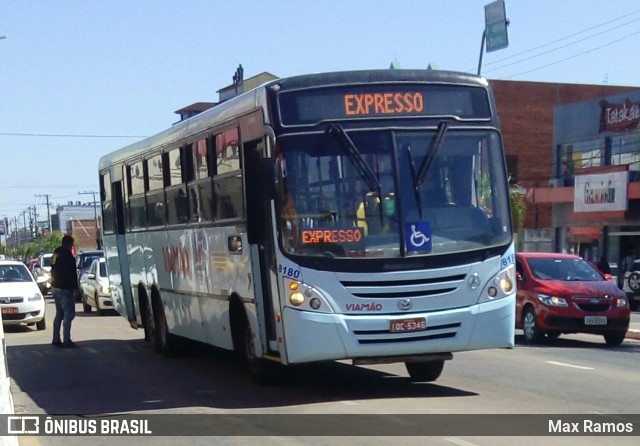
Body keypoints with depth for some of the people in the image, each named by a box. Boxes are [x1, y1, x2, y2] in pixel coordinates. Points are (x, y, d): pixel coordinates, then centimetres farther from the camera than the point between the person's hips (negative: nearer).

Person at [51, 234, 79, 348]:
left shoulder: (56, 254, 14)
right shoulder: (67, 254, -15)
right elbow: (71, 273, -19)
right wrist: (74, 286, -14)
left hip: (56, 287, 10)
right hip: (65, 288, -10)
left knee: (59, 314, 16)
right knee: (68, 314, -9)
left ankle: (56, 339, 17)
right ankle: (66, 341, -13)